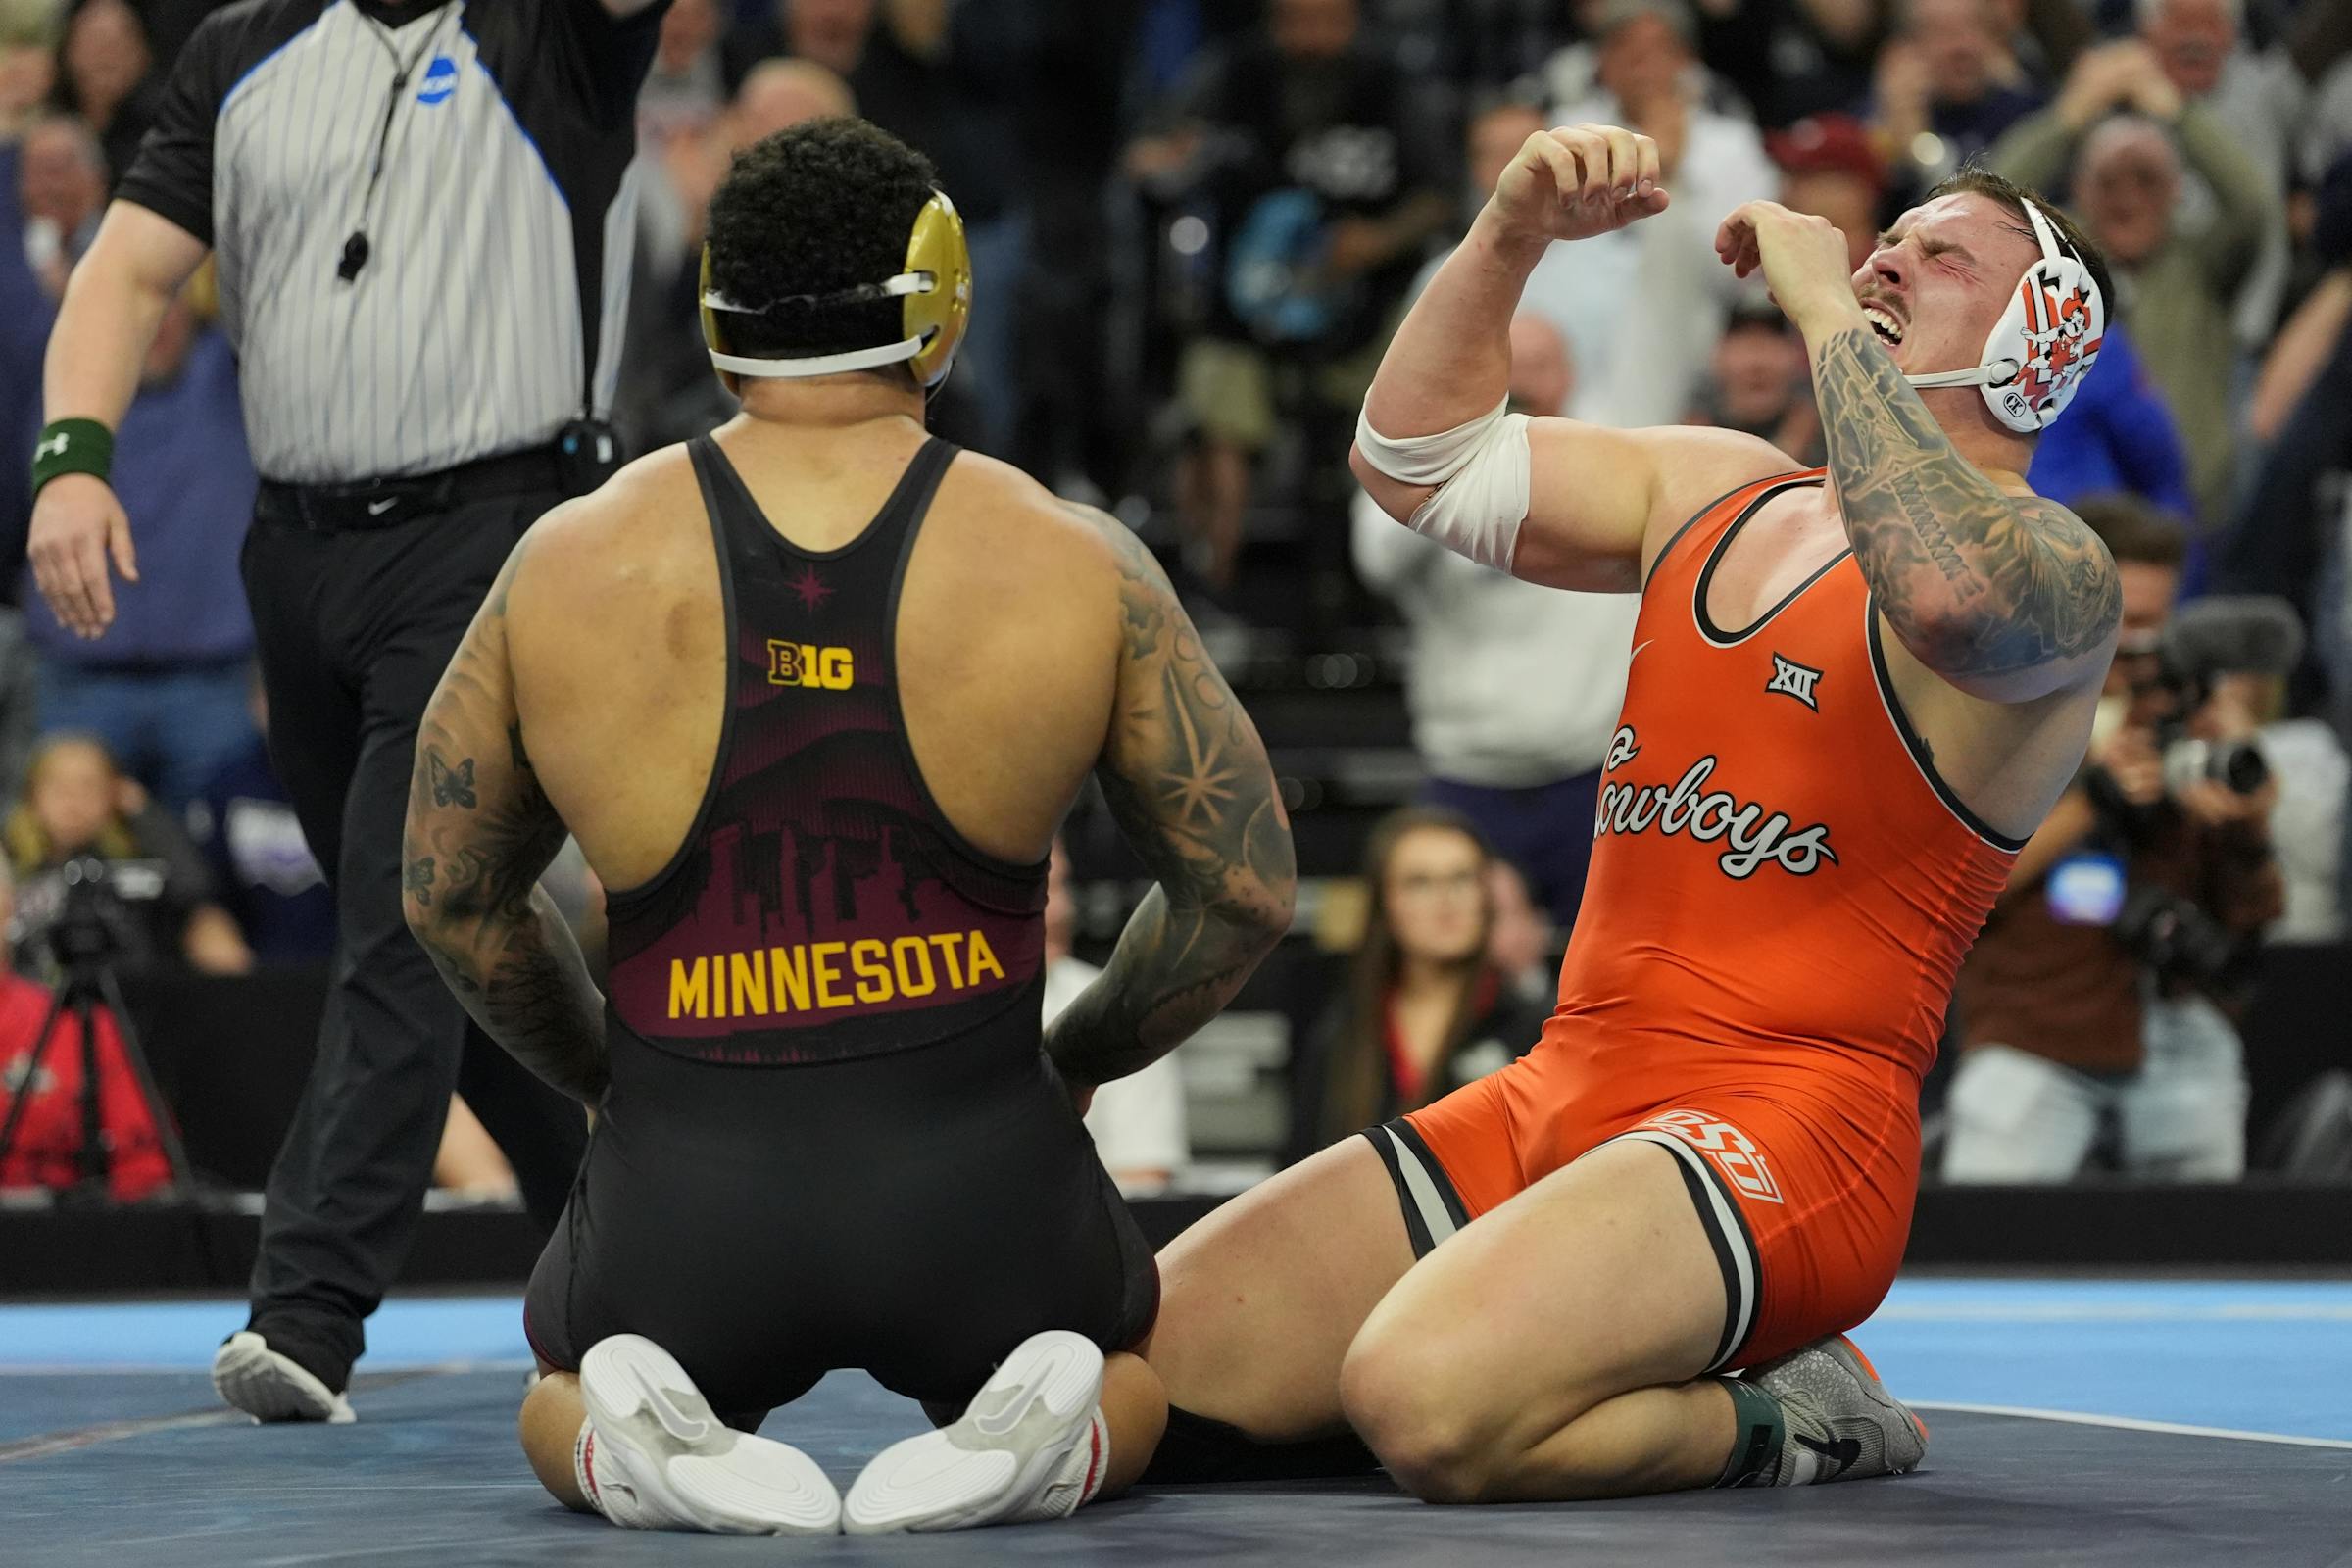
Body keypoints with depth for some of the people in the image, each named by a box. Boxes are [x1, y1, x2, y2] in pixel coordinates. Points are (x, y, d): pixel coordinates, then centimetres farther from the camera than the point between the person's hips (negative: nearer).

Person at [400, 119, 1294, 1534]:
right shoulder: (1078, 569, -4)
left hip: (685, 1204, 1)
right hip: (977, 1189, 0)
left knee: (556, 1403, 34)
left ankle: (639, 1438, -2)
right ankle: (1045, 1432, -3)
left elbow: (452, 899, 10)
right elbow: (1244, 892, 3)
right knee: (1144, 1362, 34)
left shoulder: (567, 569, -1)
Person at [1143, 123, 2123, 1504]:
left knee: (1424, 1398, -34)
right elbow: (1416, 460, 21)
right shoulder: (1716, 491, 20)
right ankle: (1609, 1391, 11)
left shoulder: (2054, 570, -5)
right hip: (1557, 1102, 8)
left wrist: (1827, 311, -20)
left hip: (1783, 1131, -8)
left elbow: (1949, 588, -30)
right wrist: (1510, 239, 5)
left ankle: (1773, 1420, -5)